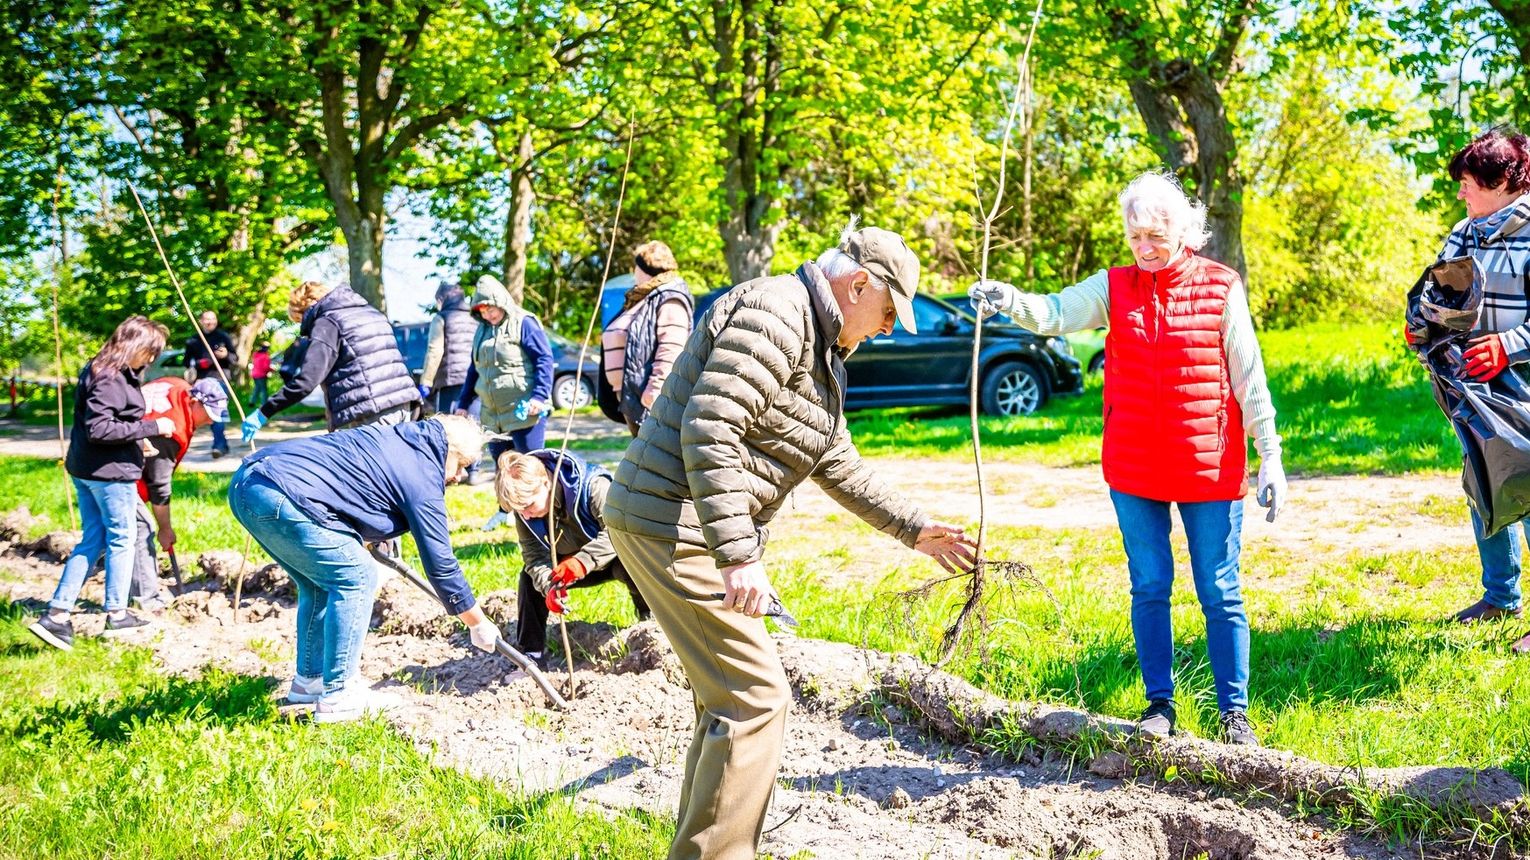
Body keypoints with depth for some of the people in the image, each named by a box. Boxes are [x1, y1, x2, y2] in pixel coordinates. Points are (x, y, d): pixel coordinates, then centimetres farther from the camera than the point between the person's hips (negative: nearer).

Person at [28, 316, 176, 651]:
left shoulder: (97, 370, 10)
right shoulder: (110, 379, -20)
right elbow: (99, 429, -26)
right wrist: (151, 427, -22)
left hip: (85, 469, 9)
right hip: (110, 471, -9)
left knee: (92, 540, 12)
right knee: (122, 537, 7)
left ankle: (57, 614, 7)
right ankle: (117, 613, 17)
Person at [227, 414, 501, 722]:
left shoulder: (388, 435, 22)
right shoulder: (421, 477, -2)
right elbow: (440, 564, 3)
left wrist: (365, 536, 47)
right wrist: (479, 624, 14)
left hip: (245, 482, 10)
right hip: (279, 498, -10)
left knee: (322, 580, 22)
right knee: (357, 577, -1)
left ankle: (310, 680, 29)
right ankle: (336, 697, 1)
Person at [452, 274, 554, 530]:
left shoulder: (524, 324, -8)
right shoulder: (482, 331, 16)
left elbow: (544, 359, -14)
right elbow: (474, 370, 24)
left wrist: (540, 395, -22)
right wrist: (463, 403, 21)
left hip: (523, 411, -7)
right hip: (492, 414, 8)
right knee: (501, 462, 14)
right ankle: (505, 511, 28)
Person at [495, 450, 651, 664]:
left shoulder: (592, 486, -36)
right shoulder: (524, 513, -18)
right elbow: (535, 555, -19)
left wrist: (583, 561, -54)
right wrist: (549, 587, -40)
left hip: (614, 556, -5)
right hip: (571, 562, 6)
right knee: (530, 576, -15)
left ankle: (649, 617, -11)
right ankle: (529, 652, -6)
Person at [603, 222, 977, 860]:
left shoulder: (819, 350, 18)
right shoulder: (776, 315, -16)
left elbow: (836, 465, 27)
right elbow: (708, 431, -26)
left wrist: (913, 529, 28)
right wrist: (738, 556, -29)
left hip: (697, 531, 11)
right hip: (676, 527, -11)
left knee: (728, 696, 17)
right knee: (754, 695, -10)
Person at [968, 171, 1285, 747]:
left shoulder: (1221, 288, -1)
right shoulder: (1114, 288, 2)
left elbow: (1249, 378, 1)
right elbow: (1055, 313, -15)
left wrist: (1270, 456, -1)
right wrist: (1007, 300, -37)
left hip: (1209, 467, -2)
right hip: (1134, 469, 2)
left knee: (1219, 592, 5)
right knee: (1149, 587, 9)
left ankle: (1234, 711, 14)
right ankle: (1159, 704, 21)